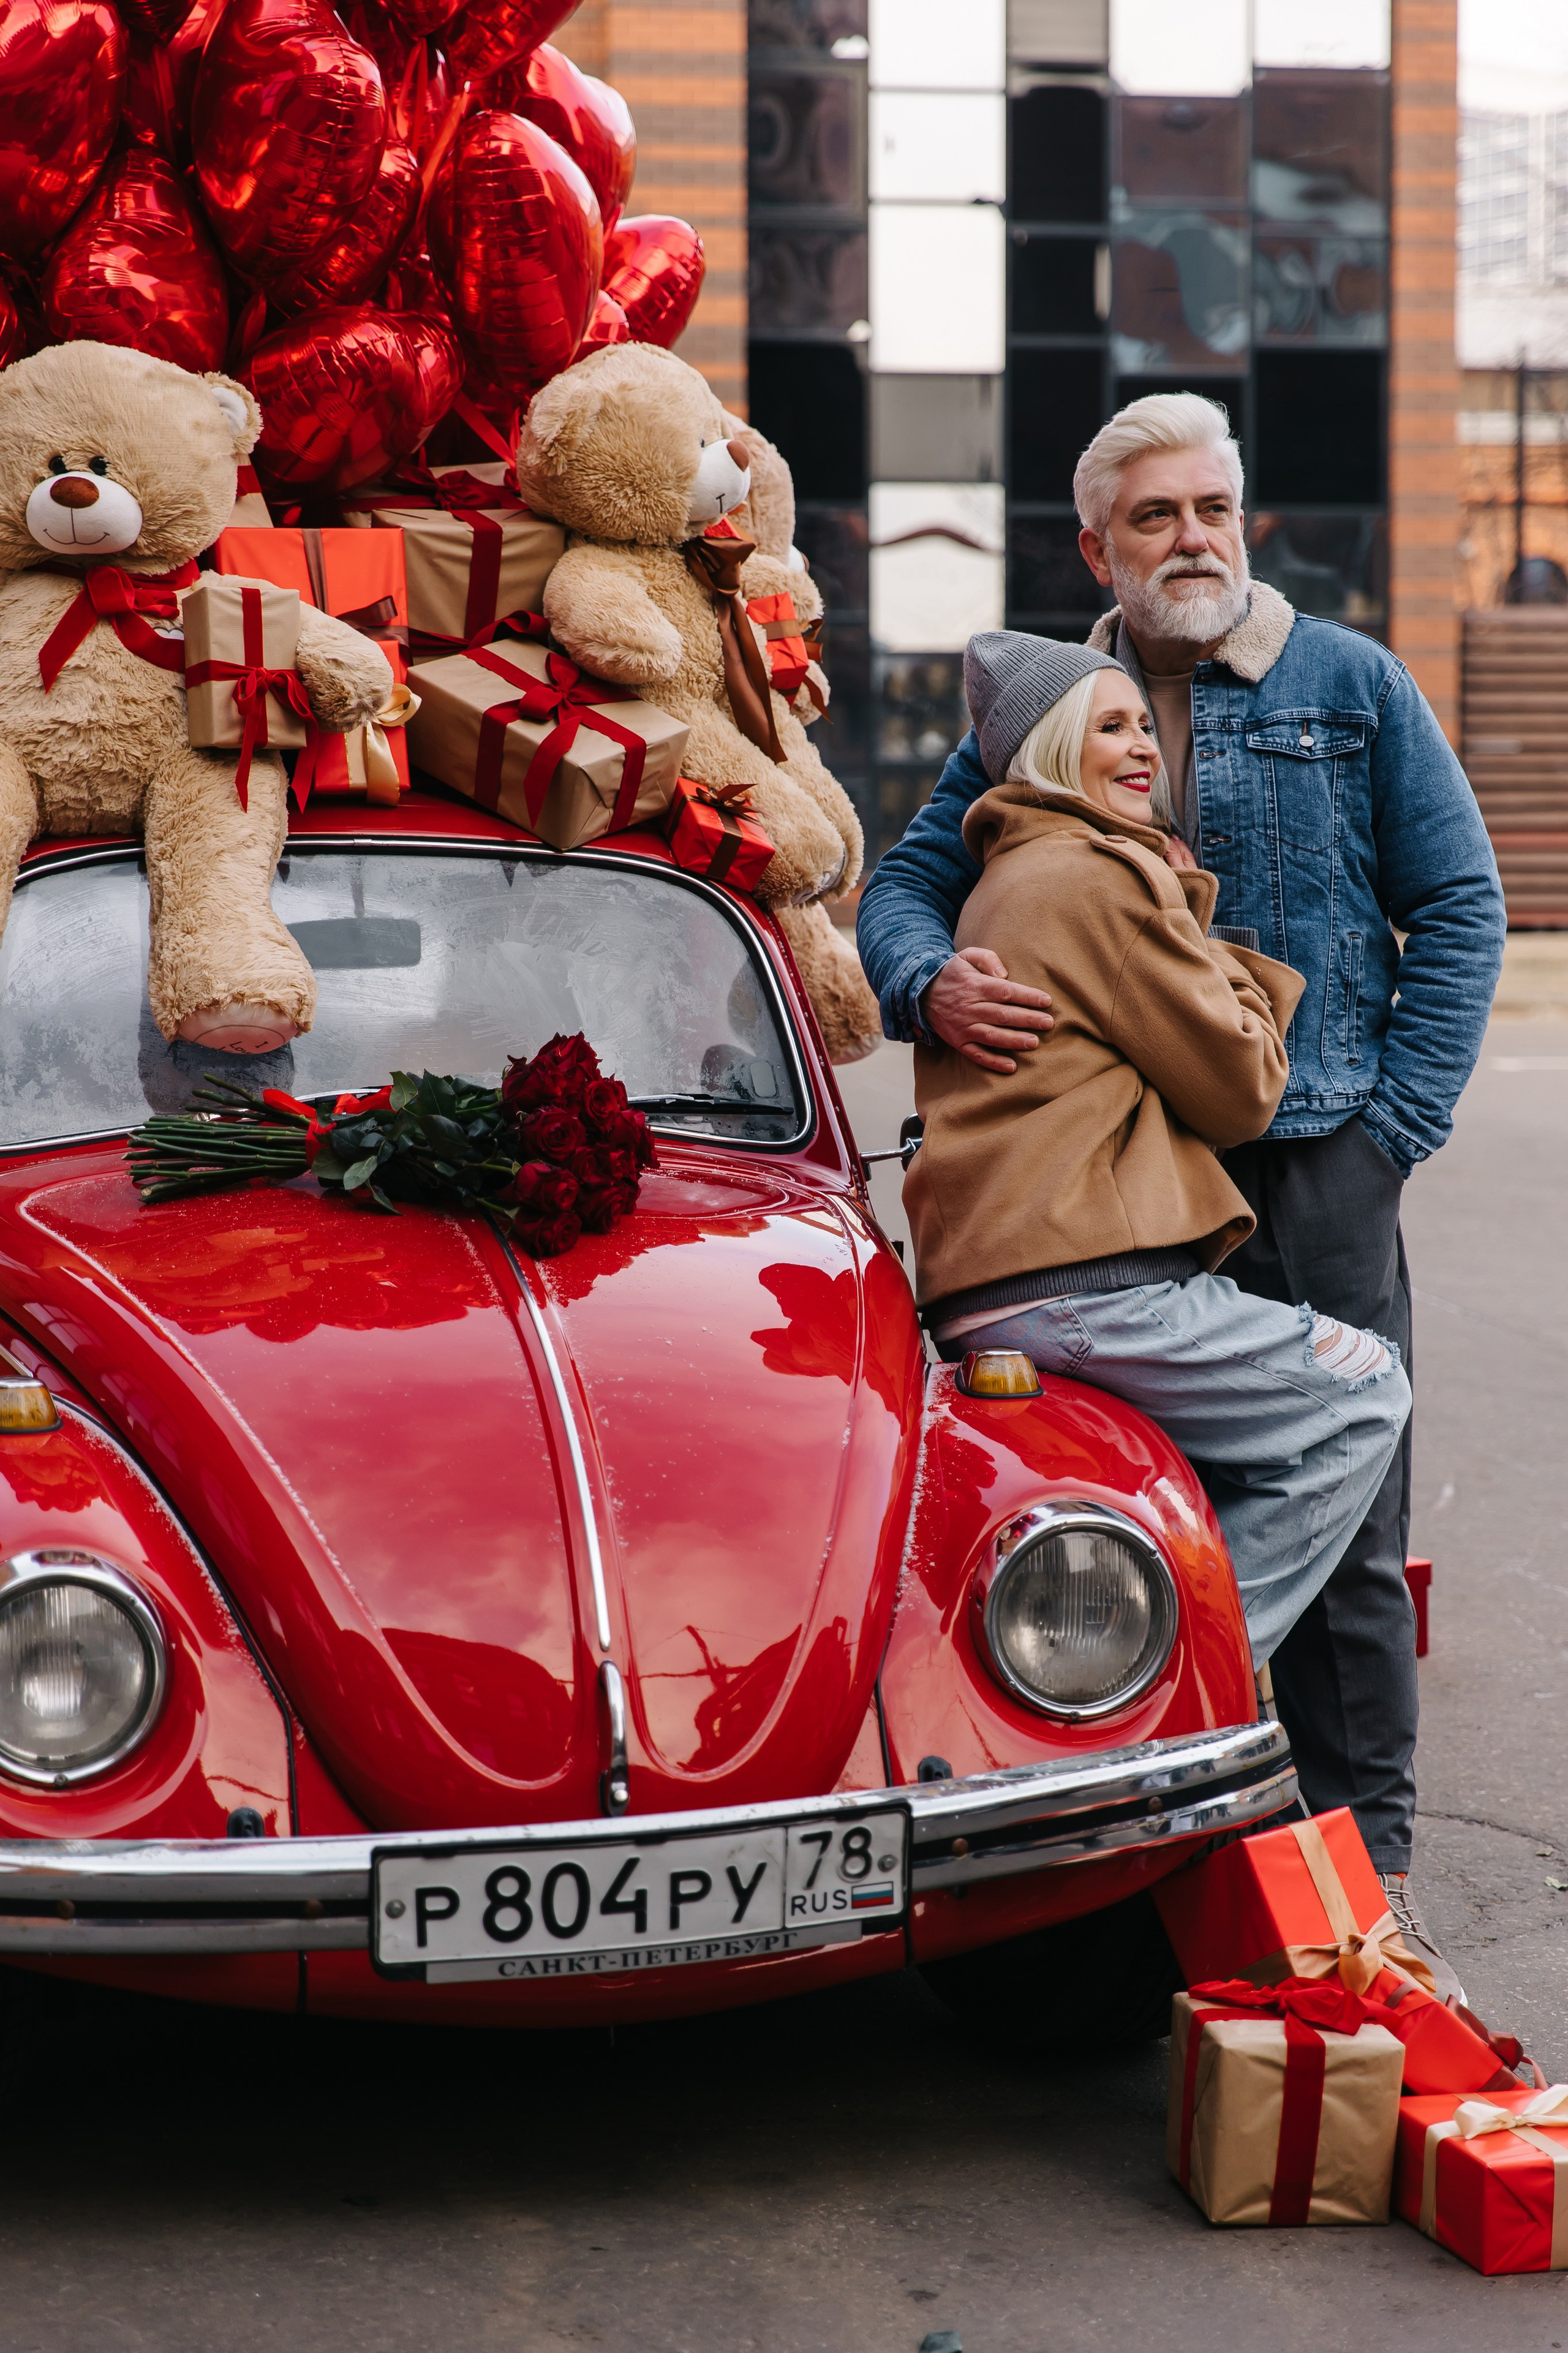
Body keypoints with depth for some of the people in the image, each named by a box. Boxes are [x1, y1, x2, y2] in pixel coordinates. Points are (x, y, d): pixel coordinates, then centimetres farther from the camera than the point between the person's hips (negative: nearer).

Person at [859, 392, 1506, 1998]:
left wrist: (1391, 1126, -3)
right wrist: (931, 981, -15)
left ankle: (1364, 1868, 10)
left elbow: (1458, 905, 5)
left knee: (1343, 1533, 0)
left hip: (1316, 1174, -1)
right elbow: (906, 882, 9)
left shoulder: (1352, 687, 6)